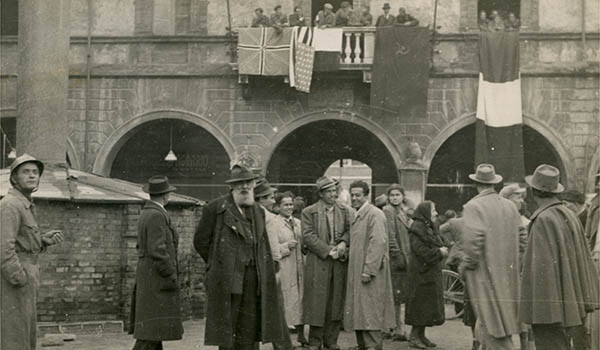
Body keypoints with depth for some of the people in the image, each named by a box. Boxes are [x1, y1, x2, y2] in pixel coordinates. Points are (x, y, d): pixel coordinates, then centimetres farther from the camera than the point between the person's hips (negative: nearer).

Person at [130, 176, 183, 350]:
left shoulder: (146, 214, 14)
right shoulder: (156, 216, -16)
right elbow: (157, 251, -22)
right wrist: (172, 277, -18)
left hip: (148, 275, 10)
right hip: (158, 277, -10)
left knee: (154, 327, 10)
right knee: (152, 329, -11)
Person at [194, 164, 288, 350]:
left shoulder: (258, 211, 16)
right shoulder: (215, 208, -2)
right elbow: (200, 241, 1)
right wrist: (217, 264, 4)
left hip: (253, 277, 5)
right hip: (227, 278, -5)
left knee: (250, 330, 4)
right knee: (226, 327, -2)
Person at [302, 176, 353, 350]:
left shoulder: (345, 211, 13)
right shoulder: (309, 212, 1)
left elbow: (349, 230, 10)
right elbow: (308, 236, -7)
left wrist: (343, 243, -11)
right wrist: (328, 250, -14)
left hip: (340, 263, 3)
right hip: (318, 262, -3)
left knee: (336, 302, 4)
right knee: (317, 302, -3)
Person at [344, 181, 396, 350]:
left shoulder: (374, 214, -12)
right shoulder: (356, 215, 17)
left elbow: (378, 242, -20)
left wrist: (369, 270, -23)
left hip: (369, 271, -9)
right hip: (356, 271, 9)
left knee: (369, 310, -9)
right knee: (358, 311, 10)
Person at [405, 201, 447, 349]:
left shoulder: (430, 227, 16)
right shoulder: (417, 228, -14)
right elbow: (421, 251, -21)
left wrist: (442, 251, -2)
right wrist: (439, 252, -13)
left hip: (432, 271, 9)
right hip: (421, 271, -9)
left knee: (429, 304, 9)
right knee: (421, 301, -6)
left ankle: (421, 335, 15)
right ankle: (414, 335, 1)